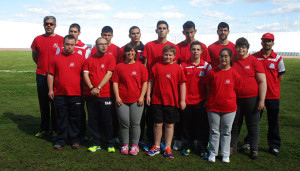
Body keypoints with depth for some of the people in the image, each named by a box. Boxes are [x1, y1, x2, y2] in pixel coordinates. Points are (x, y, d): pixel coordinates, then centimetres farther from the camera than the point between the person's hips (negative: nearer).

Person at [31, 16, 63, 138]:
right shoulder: (38, 39, 6)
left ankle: (56, 129, 15)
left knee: (55, 104, 3)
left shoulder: (61, 40, -1)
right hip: (41, 76, 3)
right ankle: (44, 129, 24)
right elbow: (34, 56, 18)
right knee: (43, 104, 11)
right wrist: (43, 65, 10)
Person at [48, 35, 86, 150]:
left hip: (75, 94, -1)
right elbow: (50, 75, 9)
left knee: (75, 118, 8)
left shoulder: (80, 58, 2)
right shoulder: (56, 58, 6)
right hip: (59, 94, 1)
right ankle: (61, 140, 21)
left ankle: (74, 140, 21)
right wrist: (50, 89, 3)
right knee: (62, 118, 9)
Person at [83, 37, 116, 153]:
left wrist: (98, 88, -14)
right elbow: (85, 74, 4)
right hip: (90, 95, 3)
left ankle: (110, 144, 15)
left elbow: (109, 74, -8)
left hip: (105, 95, -3)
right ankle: (96, 143, 22)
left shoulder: (110, 58, 2)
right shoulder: (90, 59, 11)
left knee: (106, 120, 1)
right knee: (93, 120, 8)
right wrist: (91, 88, -11)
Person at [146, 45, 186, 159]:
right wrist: (148, 95, 3)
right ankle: (156, 147, 24)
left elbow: (182, 84, 2)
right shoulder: (157, 66, 4)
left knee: (169, 125, 8)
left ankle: (167, 148, 20)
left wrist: (182, 100, -2)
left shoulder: (177, 68, 2)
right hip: (156, 100, 1)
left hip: (171, 101, 0)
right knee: (158, 124, 9)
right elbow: (151, 81, 9)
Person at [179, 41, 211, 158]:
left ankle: (203, 149, 20)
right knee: (187, 124, 9)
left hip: (201, 101, 0)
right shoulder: (183, 65, 3)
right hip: (187, 101, 1)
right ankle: (188, 146, 27)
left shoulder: (206, 66, 2)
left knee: (202, 126, 5)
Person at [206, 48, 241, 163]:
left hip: (229, 108, 0)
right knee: (214, 131, 11)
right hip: (213, 107, 0)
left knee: (226, 132, 11)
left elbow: (236, 90, 6)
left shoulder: (234, 74, -3)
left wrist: (229, 100, 4)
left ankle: (225, 154, 25)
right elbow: (208, 89, 4)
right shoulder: (212, 72, -4)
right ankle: (213, 153, 25)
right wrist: (209, 102, 3)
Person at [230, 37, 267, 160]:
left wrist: (261, 100, -11)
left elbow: (262, 81, -5)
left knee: (253, 124, 7)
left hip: (252, 99, -2)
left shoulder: (254, 61, -3)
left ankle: (254, 149, 22)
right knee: (235, 123, 12)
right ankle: (232, 146, 27)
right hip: (235, 99, 2)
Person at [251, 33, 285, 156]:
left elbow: (280, 77, 7)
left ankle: (274, 146, 23)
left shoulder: (278, 58, 1)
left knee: (273, 121, 8)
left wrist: (270, 83, -2)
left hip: (273, 94, 0)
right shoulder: (254, 57, 1)